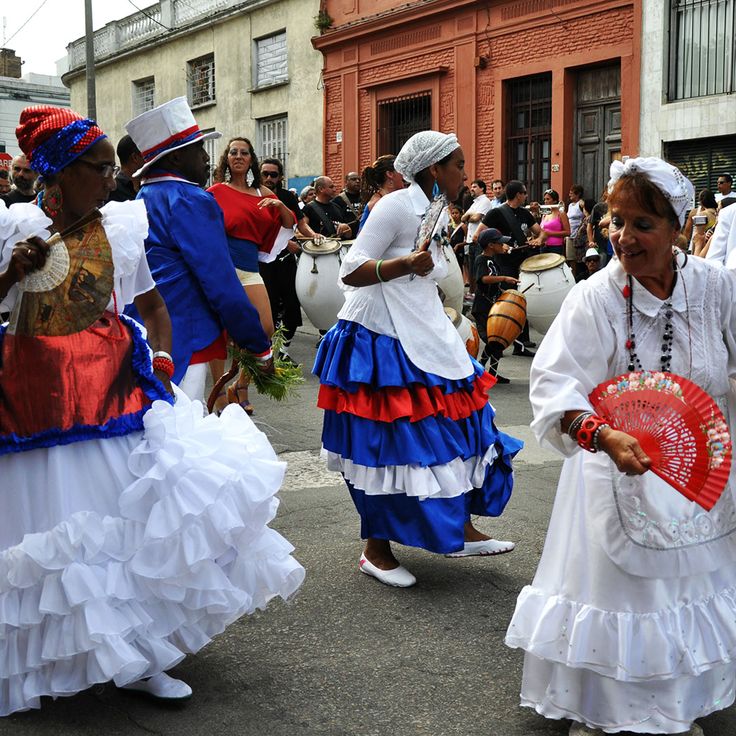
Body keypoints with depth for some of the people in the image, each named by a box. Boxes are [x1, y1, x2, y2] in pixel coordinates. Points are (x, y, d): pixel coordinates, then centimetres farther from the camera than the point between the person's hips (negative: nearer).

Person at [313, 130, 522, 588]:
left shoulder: (436, 215, 14)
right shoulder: (396, 206, -13)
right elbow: (351, 272, -18)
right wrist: (405, 264, -30)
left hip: (424, 340, 9)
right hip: (381, 340, -9)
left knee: (455, 423, 7)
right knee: (387, 444, -4)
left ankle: (460, 532, 19)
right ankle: (376, 550, 10)